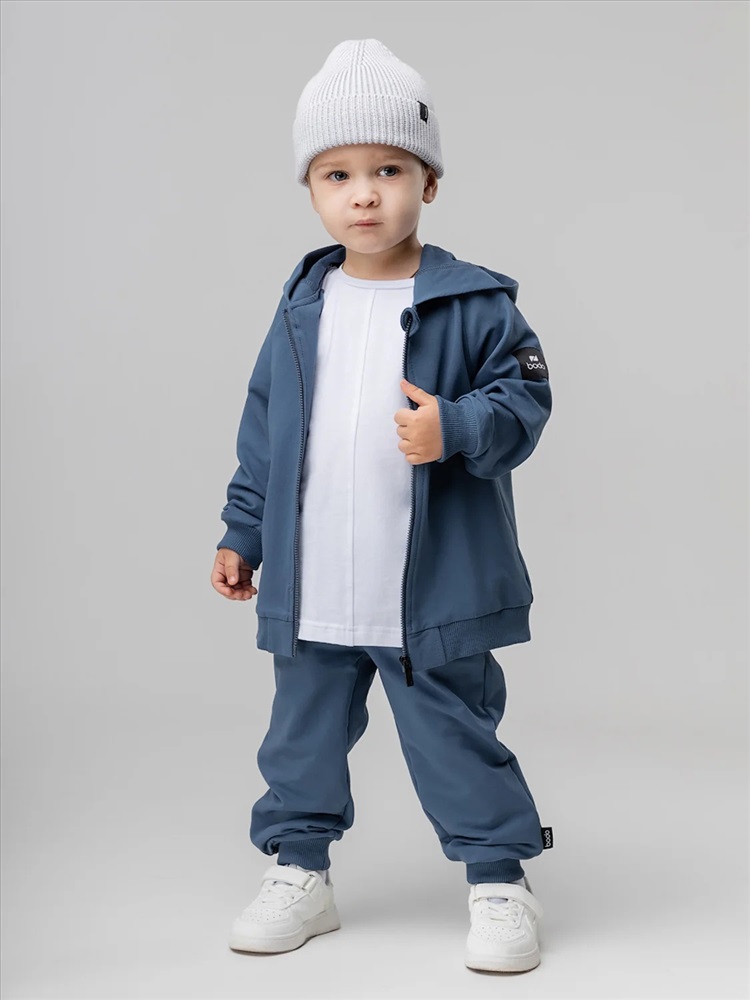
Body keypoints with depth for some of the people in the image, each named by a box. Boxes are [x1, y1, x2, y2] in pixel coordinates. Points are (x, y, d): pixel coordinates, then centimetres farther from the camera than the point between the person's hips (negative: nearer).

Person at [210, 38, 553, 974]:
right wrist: (242, 535, 13)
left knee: (455, 735, 5)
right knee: (303, 733, 15)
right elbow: (264, 433, 13)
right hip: (310, 591, 5)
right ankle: (299, 873, 32)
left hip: (432, 590, -4)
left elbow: (524, 396, -6)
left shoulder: (473, 303, -7)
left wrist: (455, 429, -26)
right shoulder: (301, 308, 6)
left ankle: (499, 882, 22)